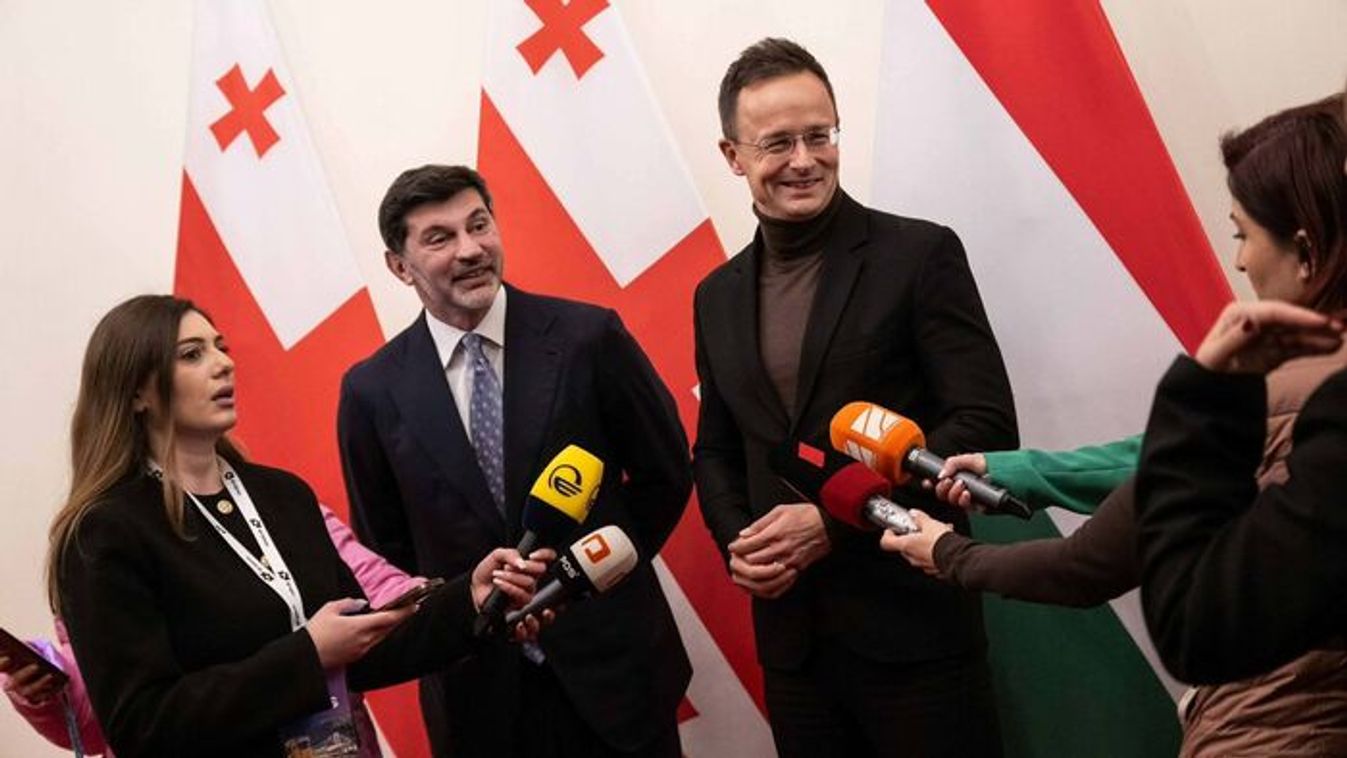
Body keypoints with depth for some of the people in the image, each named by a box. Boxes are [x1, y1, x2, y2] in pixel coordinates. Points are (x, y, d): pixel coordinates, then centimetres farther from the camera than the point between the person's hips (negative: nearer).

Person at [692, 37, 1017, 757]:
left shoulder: (920, 255, -5)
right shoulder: (718, 296, 10)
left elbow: (987, 425, -11)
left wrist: (835, 519, -16)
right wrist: (737, 544, -3)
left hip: (910, 623, -4)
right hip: (790, 635, 5)